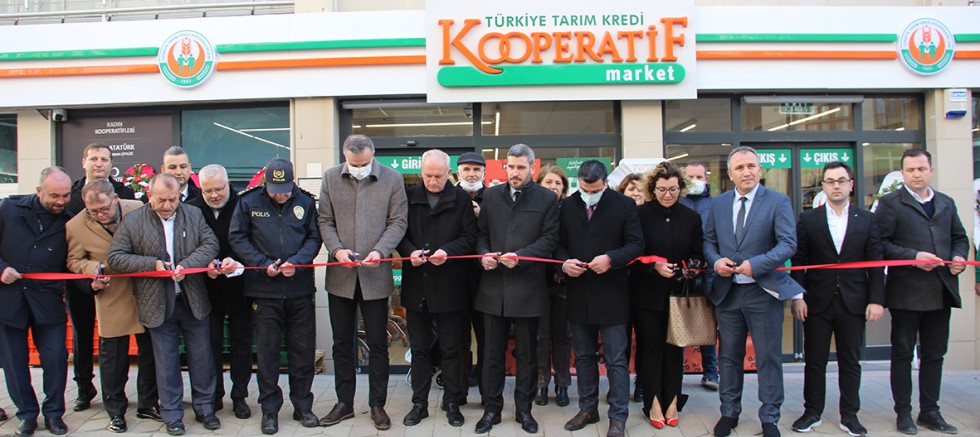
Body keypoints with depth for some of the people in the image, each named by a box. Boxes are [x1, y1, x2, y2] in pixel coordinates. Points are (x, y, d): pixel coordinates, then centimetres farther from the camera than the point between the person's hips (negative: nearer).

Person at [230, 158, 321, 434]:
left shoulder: (305, 202, 3)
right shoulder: (249, 202, 1)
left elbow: (314, 237, 5)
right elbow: (237, 238, 1)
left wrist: (297, 261, -12)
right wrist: (264, 264, -10)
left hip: (300, 289, 1)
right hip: (264, 290, -1)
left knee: (303, 350, 7)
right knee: (267, 352, 5)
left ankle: (302, 406, 22)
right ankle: (269, 409, 19)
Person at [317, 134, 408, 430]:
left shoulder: (392, 179, -2)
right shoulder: (331, 178, 4)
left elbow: (398, 222, -3)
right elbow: (325, 221, 5)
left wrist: (379, 251, -18)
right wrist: (336, 249, -12)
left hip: (375, 275, -2)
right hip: (341, 274, 2)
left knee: (378, 344, 7)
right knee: (342, 343, 12)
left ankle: (377, 404, 20)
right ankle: (344, 403, 26)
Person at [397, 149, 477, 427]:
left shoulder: (461, 200, 1)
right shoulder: (409, 197, 6)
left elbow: (469, 238, -2)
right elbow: (399, 233, 7)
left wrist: (447, 251, -19)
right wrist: (410, 252, -13)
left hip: (449, 286, -2)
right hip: (416, 284, 2)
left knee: (450, 349, 7)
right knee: (419, 348, 12)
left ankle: (452, 403, 20)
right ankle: (419, 403, 23)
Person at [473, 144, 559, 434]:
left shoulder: (547, 199, 1)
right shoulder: (490, 195, 10)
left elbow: (549, 239, -4)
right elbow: (481, 233, 13)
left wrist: (520, 256, -16)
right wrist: (483, 254, -8)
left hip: (528, 287, -2)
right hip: (493, 286, 2)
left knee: (526, 353, 9)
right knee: (493, 352, 9)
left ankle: (524, 409, 23)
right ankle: (492, 408, 21)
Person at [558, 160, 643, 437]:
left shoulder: (624, 205, -4)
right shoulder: (567, 206, 6)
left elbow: (636, 245, -5)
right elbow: (559, 244, 10)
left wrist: (611, 258, -21)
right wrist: (565, 263, -10)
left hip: (611, 296, -4)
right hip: (578, 296, 4)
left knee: (616, 360, 2)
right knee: (583, 357, 15)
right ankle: (588, 409, 30)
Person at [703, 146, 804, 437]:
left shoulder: (778, 202, -4)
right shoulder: (718, 204, 8)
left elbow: (788, 244, -12)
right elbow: (708, 241, 12)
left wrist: (756, 264, -24)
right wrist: (716, 261, -9)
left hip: (763, 291, -3)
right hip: (726, 291, 3)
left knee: (768, 358, 5)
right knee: (729, 356, 13)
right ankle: (729, 413, 28)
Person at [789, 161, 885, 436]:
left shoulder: (867, 220, 6)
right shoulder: (808, 219, 3)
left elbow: (876, 264, 3)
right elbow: (798, 261, 0)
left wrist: (876, 300, -4)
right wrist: (797, 297, -7)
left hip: (853, 303, 1)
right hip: (818, 302, -1)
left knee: (851, 362, 9)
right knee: (814, 361, 7)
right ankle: (812, 412, 19)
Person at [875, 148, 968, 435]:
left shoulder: (946, 203, 14)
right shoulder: (890, 203, -3)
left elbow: (960, 237, 20)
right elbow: (880, 243, -10)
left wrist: (959, 256, -1)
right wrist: (913, 256, -20)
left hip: (941, 291, 5)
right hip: (906, 291, -5)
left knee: (934, 355, 12)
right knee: (902, 354, 5)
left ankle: (930, 412, 24)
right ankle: (903, 413, 15)